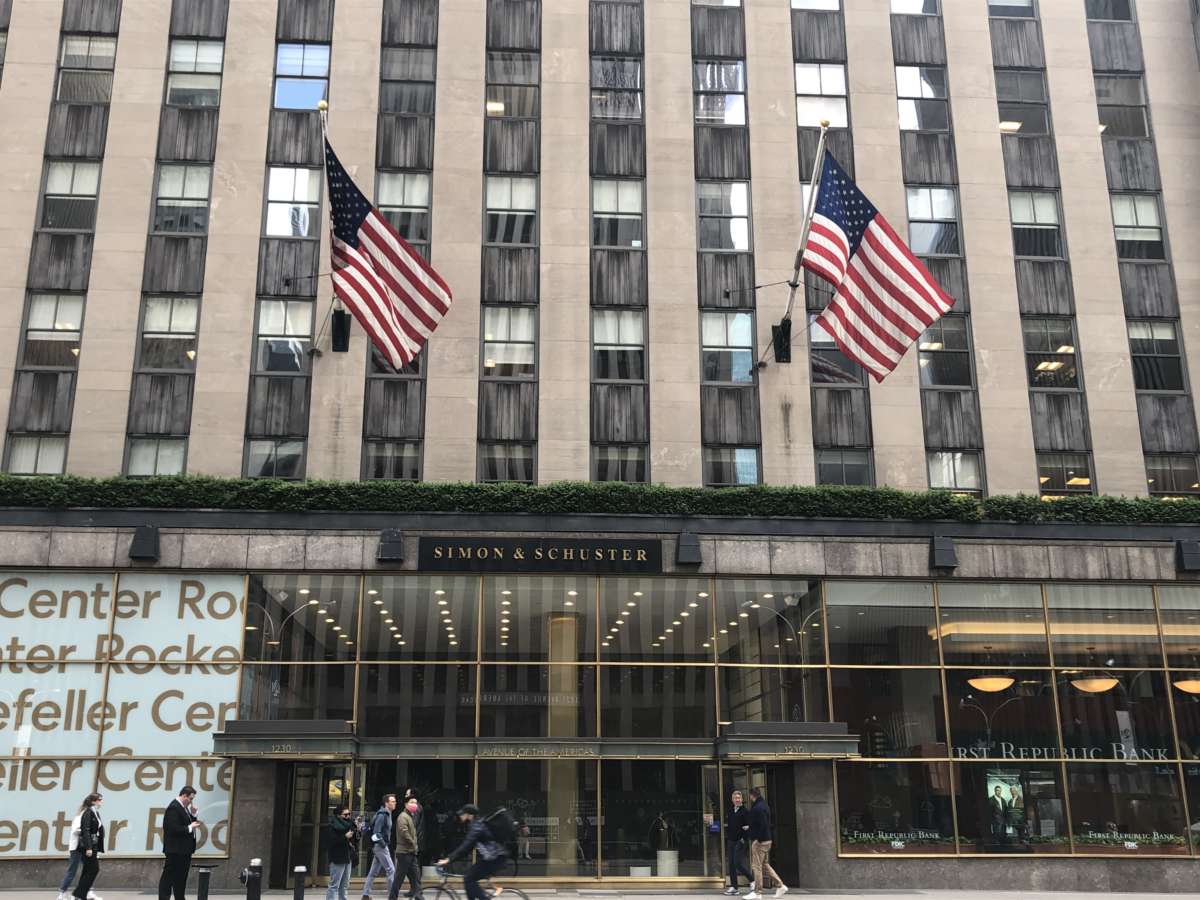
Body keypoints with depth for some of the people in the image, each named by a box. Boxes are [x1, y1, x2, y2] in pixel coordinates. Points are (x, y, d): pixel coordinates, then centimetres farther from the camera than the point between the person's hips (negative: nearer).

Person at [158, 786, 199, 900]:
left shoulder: (184, 807, 14)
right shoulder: (173, 808, -16)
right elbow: (174, 829, -23)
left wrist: (193, 813, 3)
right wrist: (190, 827, -17)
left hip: (184, 850, 10)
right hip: (175, 851, -10)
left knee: (181, 878, 13)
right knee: (168, 878, -3)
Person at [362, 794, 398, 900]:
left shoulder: (387, 814, 15)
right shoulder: (382, 815, -15)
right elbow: (376, 832, -20)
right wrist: (383, 844, -19)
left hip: (379, 847, 10)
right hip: (381, 847, -10)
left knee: (373, 872, 12)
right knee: (391, 870, -8)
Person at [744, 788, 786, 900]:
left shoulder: (758, 808, -18)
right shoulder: (764, 805, 13)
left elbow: (763, 825, -25)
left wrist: (758, 839, -22)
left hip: (759, 841, -10)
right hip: (767, 840, 10)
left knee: (757, 866, -2)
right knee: (765, 865, 17)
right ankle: (780, 885, 16)